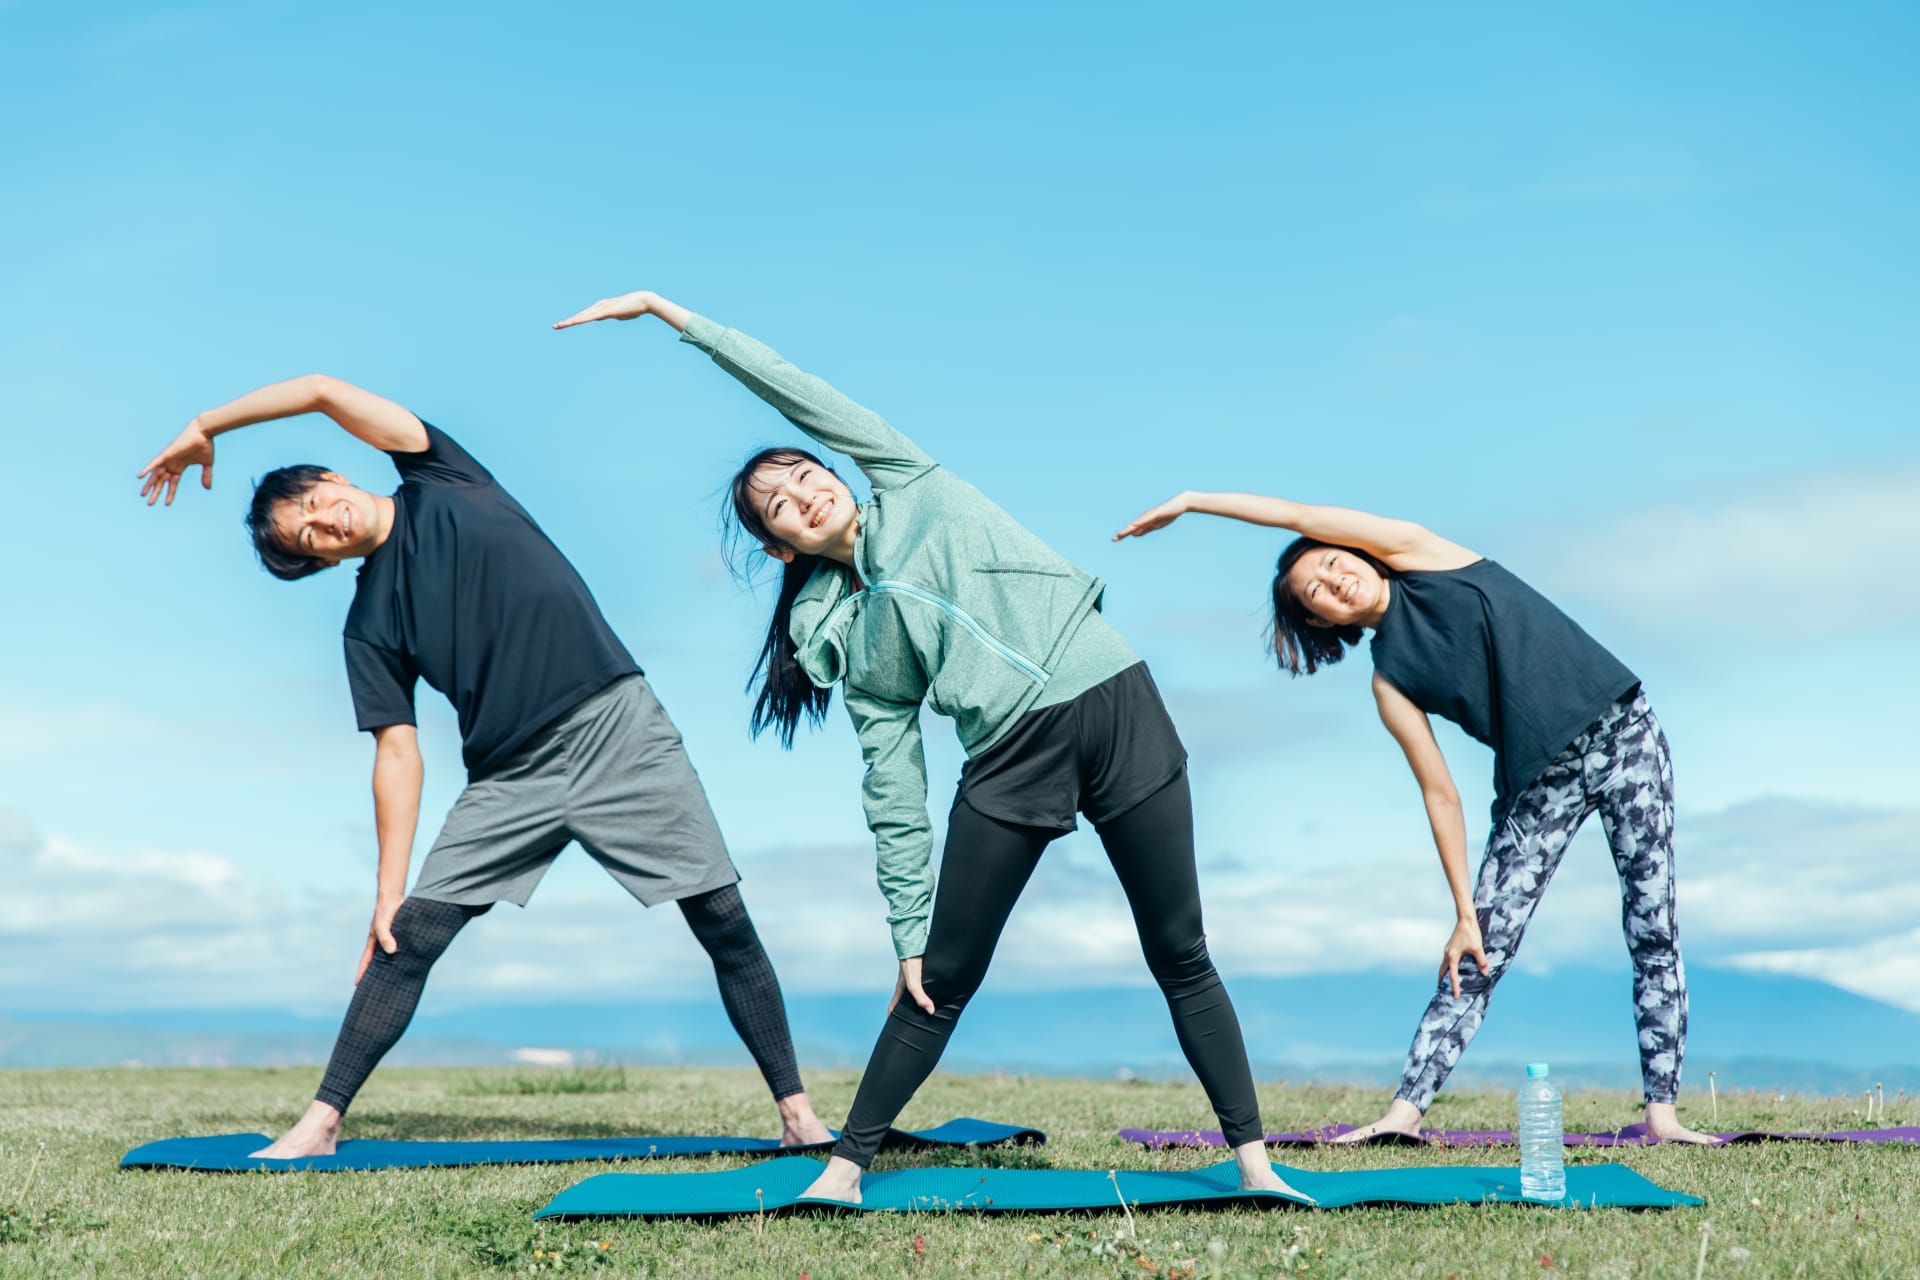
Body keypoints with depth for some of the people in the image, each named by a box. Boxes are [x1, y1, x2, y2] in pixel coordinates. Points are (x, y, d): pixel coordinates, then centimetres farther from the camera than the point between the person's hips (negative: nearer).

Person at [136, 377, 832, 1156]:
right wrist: (389, 889, -3)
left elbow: (324, 390, 0)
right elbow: (397, 754, 3)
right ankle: (322, 1121, 5)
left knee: (722, 920, -5)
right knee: (410, 934, -6)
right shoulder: (371, 625, 7)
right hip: (511, 777, 2)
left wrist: (206, 427, 9)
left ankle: (795, 1109, 4)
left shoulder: (440, 481, 5)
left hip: (619, 730, -2)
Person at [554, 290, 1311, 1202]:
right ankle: (847, 1164, 17)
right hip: (1011, 758, 2)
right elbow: (895, 801, 9)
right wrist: (908, 934, 4)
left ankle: (1252, 1160, 8)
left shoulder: (904, 484, 11)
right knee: (941, 982, 4)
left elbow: (786, 386, 6)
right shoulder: (853, 644, 12)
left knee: (1180, 958, 1)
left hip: (1118, 706, -1)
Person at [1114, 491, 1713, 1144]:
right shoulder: (1391, 680, 0)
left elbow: (1301, 517, -10)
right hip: (1541, 783, 2)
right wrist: (1464, 912, -6)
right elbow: (1441, 795, -2)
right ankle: (1406, 1109, -1)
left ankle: (1662, 1111, 1)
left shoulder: (1418, 554, -2)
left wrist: (1193, 499, -2)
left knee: (1654, 935, -4)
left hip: (1624, 733, -1)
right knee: (1481, 954, -4)